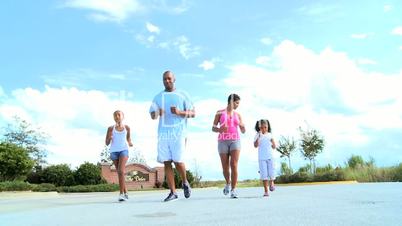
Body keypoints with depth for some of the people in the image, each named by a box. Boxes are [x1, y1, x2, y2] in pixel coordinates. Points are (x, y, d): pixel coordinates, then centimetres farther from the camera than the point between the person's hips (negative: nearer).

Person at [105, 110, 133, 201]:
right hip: (114, 151, 2)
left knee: (121, 171, -19)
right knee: (119, 172, 8)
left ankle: (121, 193, -15)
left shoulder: (127, 127, 6)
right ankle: (125, 192, 22)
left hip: (124, 150, -2)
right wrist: (109, 138, -15)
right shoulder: (111, 128, 3)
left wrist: (130, 143, -3)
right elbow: (107, 143, 6)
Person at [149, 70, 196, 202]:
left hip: (178, 133, -3)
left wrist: (179, 112, -15)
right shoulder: (158, 97, 15)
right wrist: (155, 114, -16)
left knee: (178, 161, -8)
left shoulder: (182, 95, 7)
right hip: (163, 133, 3)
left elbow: (193, 113, 4)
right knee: (167, 162, 0)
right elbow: (152, 115, 10)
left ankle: (185, 183, 21)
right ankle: (173, 192, 6)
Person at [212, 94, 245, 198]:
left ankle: (233, 190, -12)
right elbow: (213, 128, 2)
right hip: (223, 142, -1)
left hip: (235, 141, 1)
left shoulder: (238, 115, 12)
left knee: (234, 165, -16)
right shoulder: (219, 113, 6)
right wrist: (219, 130, -22)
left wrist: (242, 126, -12)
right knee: (225, 167, 3)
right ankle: (228, 183, 32)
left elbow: (243, 131, 12)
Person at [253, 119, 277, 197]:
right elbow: (255, 145, -15)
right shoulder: (258, 136, 0)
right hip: (262, 158, -1)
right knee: (264, 174, -2)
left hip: (270, 156, 2)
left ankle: (271, 183, 34)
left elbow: (274, 147, 8)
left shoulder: (270, 135, 5)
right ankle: (266, 190, 4)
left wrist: (272, 141, -10)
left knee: (271, 172, 2)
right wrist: (258, 137, -25)